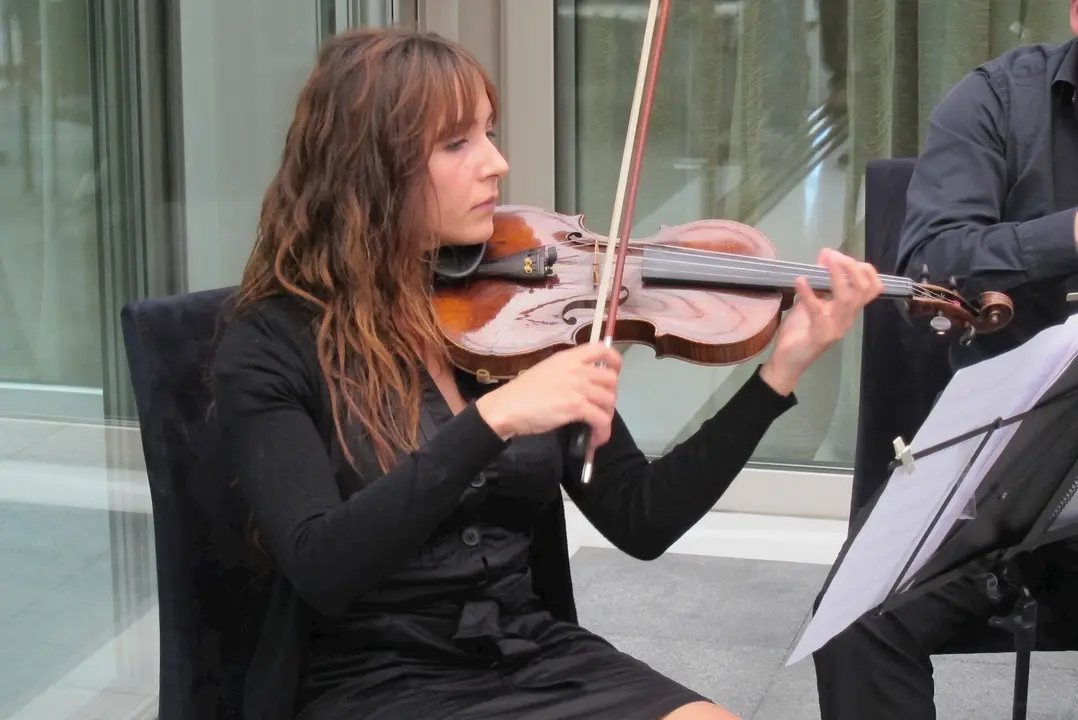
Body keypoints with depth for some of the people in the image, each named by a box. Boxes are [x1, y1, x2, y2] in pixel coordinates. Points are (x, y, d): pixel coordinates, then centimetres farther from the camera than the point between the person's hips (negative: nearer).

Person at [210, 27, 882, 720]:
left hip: (538, 657, 5)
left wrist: (782, 369, -3)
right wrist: (492, 419, -29)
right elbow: (320, 568, -21)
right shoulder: (275, 344, -8)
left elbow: (640, 521, 5)